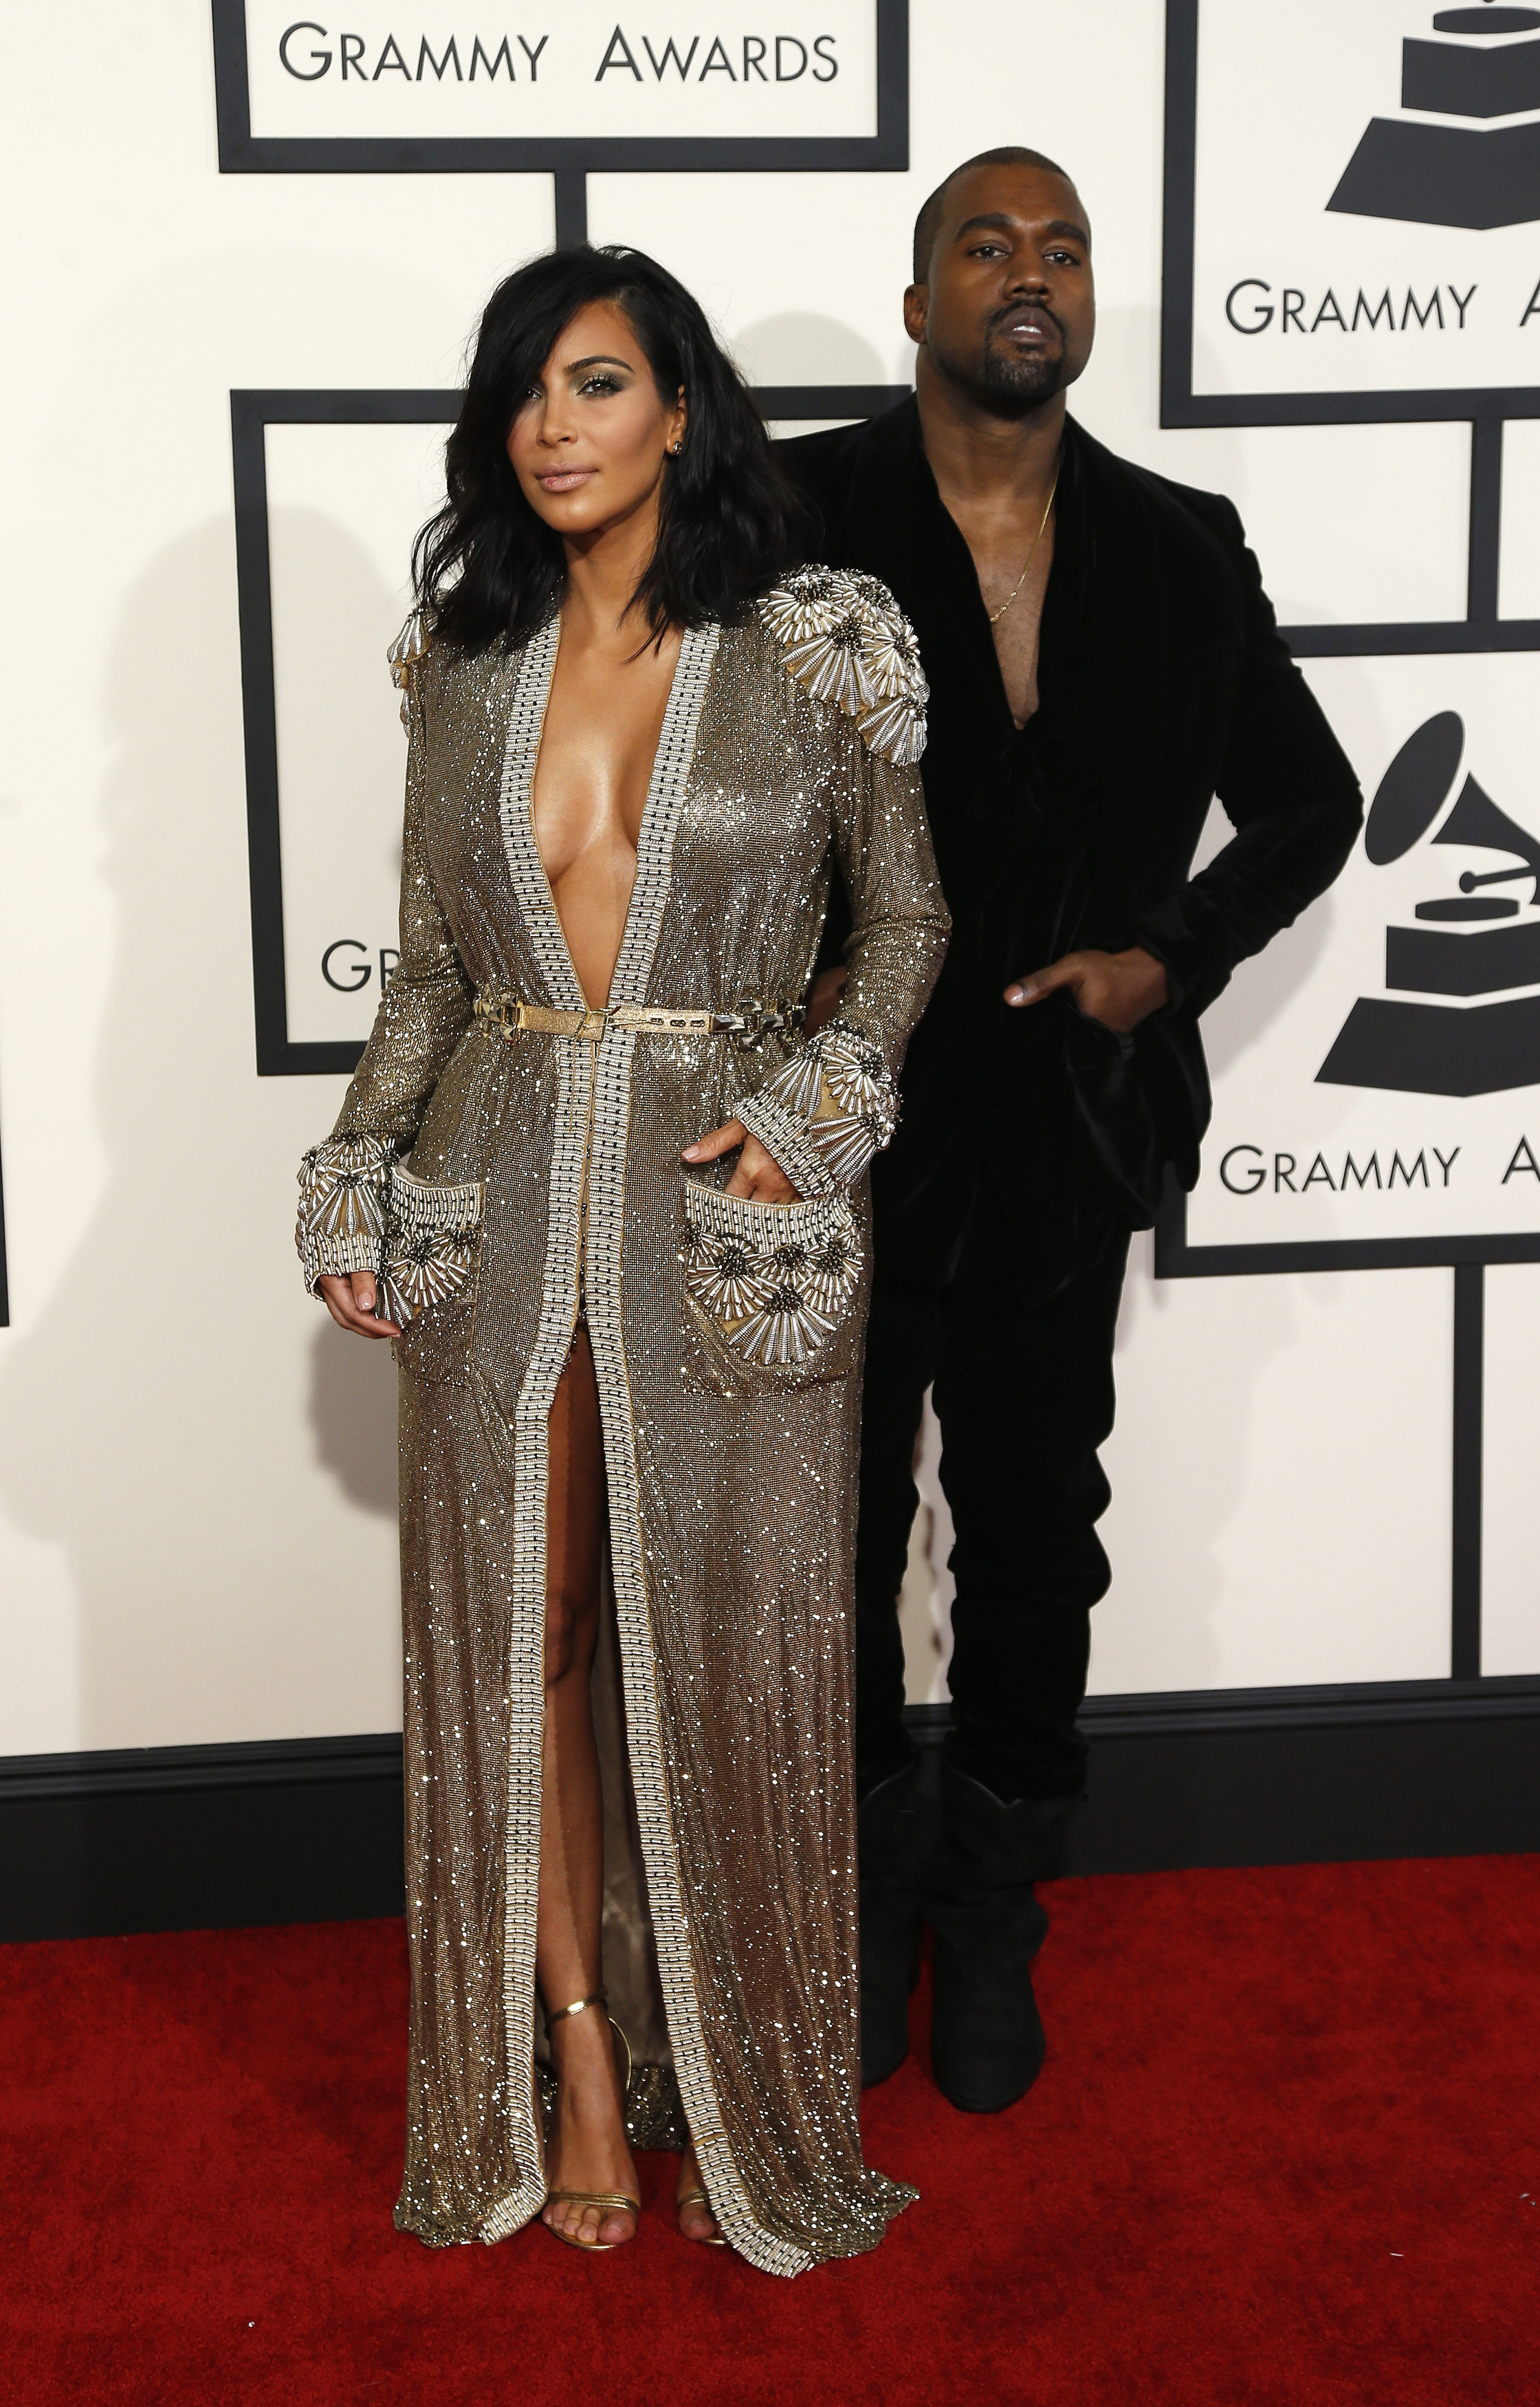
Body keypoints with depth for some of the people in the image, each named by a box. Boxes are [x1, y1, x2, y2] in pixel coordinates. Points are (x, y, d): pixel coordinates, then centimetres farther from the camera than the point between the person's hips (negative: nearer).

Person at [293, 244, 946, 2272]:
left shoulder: (816, 651, -2)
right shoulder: (469, 666, 8)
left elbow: (906, 922, 4)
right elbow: (430, 962, 12)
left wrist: (813, 1111, -10)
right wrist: (358, 1192, 3)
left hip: (726, 1212, -3)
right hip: (498, 1201, 3)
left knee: (725, 1644, 4)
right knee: (519, 1632, 7)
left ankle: (742, 2098, 21)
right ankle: (576, 2063, 22)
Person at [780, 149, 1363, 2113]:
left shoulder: (1180, 551, 2)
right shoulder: (795, 518, -7)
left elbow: (1310, 805, 11)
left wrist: (1170, 960, -4)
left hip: (1064, 1147, 2)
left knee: (1035, 1540, 14)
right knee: (832, 1531, 12)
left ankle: (992, 1910, 36)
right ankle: (863, 1891, 36)